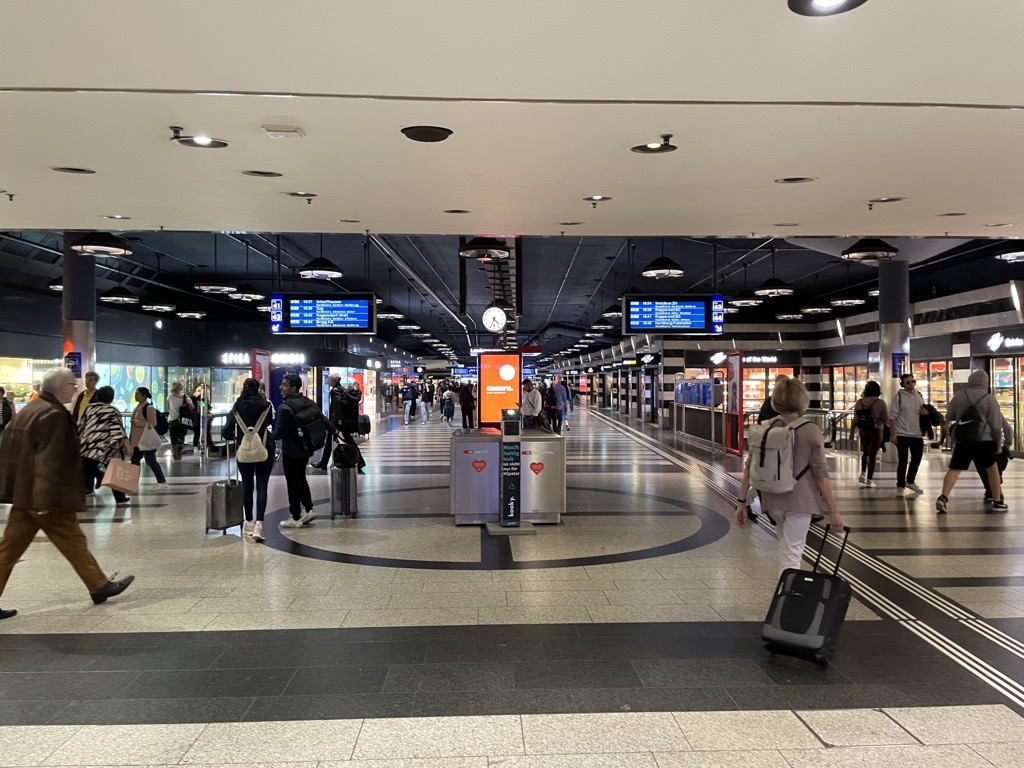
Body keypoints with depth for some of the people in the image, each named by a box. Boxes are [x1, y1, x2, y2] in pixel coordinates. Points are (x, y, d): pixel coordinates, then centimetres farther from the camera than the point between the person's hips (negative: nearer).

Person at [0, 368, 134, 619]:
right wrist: (46, 500, -25)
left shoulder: (28, 411, 14)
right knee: (73, 542, 3)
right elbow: (49, 461, -23)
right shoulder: (53, 415, -17)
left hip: (23, 494, 9)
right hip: (49, 497, -9)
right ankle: (99, 586, 16)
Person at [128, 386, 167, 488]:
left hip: (146, 440, -9)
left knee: (150, 461, -6)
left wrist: (137, 422, -23)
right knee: (135, 459, 12)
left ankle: (162, 482, 2)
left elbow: (152, 424, -23)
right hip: (137, 440, 9)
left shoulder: (149, 408, -16)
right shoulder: (138, 407, 12)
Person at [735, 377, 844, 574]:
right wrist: (834, 511, -8)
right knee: (791, 556, 2)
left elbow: (749, 468, 0)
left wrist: (741, 501, 6)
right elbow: (821, 474, -12)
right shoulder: (811, 431, -11)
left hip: (772, 499, 5)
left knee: (787, 547, 26)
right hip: (799, 501, -5)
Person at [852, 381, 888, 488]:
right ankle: (869, 480, 6)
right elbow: (886, 420, -10)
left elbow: (855, 419, 2)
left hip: (862, 430, 3)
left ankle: (863, 474, 15)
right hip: (876, 431, -3)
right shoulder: (880, 402, -12)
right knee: (872, 455, 4)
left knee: (865, 452, 23)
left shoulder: (859, 402, -2)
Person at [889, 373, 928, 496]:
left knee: (917, 459, 14)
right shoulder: (899, 396, -9)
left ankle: (910, 481, 33)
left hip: (917, 434, 5)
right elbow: (892, 416, -12)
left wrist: (926, 412, -6)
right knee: (903, 460, 0)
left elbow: (924, 411, 20)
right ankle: (900, 486, 11)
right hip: (902, 434, -5)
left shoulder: (919, 395, 7)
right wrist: (893, 434, -17)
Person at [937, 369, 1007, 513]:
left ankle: (943, 497, -18)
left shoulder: (958, 396, 5)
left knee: (954, 470, 1)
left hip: (961, 441, 2)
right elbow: (996, 425, -2)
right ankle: (997, 502, 22)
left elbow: (949, 417, 14)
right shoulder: (989, 399, -3)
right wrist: (998, 442, 11)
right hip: (983, 441, -1)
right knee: (992, 469, 17)